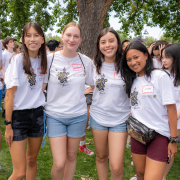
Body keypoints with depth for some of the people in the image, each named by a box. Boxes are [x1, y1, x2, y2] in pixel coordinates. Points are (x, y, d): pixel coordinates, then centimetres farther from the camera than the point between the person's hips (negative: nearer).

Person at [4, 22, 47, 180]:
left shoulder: (44, 60, 4)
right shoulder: (18, 59, -12)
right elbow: (10, 94, -12)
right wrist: (8, 125, -13)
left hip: (37, 114, 5)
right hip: (18, 115, -5)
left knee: (32, 161, 17)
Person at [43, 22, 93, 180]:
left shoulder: (86, 61, -1)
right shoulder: (50, 59, -4)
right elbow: (40, 87, 0)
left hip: (78, 116, 2)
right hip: (55, 116, -1)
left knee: (72, 157, 15)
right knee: (59, 164, -5)